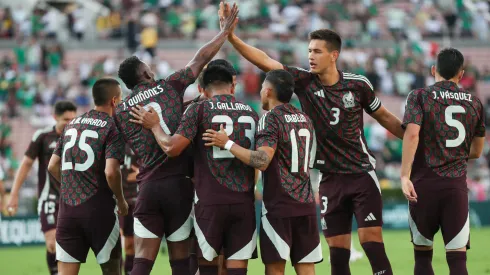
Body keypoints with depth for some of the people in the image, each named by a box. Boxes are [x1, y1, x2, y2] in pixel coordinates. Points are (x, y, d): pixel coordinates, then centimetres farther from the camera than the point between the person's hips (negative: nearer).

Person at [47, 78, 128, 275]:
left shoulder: (72, 124, 15)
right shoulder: (112, 128, -6)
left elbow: (53, 166, 16)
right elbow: (111, 171, -17)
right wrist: (121, 201, -2)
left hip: (67, 207, 5)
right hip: (98, 207, -5)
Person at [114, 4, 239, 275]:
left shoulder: (121, 111, 10)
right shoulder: (169, 87, 4)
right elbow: (201, 58, 10)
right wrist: (226, 31, 21)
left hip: (148, 187, 1)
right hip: (178, 183, -1)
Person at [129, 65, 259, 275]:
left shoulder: (199, 109, -2)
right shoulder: (251, 113, 12)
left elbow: (172, 147, -10)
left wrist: (154, 126, 7)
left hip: (210, 201, -3)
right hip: (244, 202, 3)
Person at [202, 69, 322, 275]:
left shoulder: (270, 119, -9)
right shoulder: (305, 120, 14)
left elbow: (262, 161, -22)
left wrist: (227, 144, -17)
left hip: (279, 206, -6)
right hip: (306, 205, 6)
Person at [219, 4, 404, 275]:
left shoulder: (358, 84, -5)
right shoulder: (303, 81, -3)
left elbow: (384, 117, 10)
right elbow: (264, 61, -11)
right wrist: (231, 36, -20)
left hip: (362, 175, -2)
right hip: (331, 180, 2)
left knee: (372, 244, -10)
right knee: (337, 253, 2)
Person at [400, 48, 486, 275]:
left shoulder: (420, 96, 0)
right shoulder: (474, 103, 11)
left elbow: (412, 134, -16)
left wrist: (405, 175, -18)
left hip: (425, 183, -1)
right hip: (457, 187, 2)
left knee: (422, 254, 11)